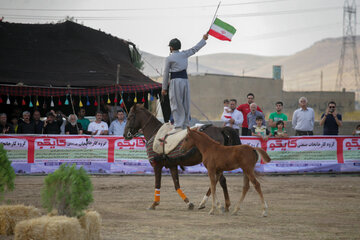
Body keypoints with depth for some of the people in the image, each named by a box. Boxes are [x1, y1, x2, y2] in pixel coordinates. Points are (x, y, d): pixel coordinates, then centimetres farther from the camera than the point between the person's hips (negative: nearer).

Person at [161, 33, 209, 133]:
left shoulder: (169, 59, -4)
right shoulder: (184, 54, 8)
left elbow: (166, 74, -1)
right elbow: (195, 49, 23)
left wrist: (164, 88, 7)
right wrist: (204, 39, 37)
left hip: (175, 81, -5)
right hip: (185, 80, 5)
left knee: (176, 104, -4)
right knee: (185, 104, 10)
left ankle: (178, 126, -10)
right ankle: (186, 125, 12)